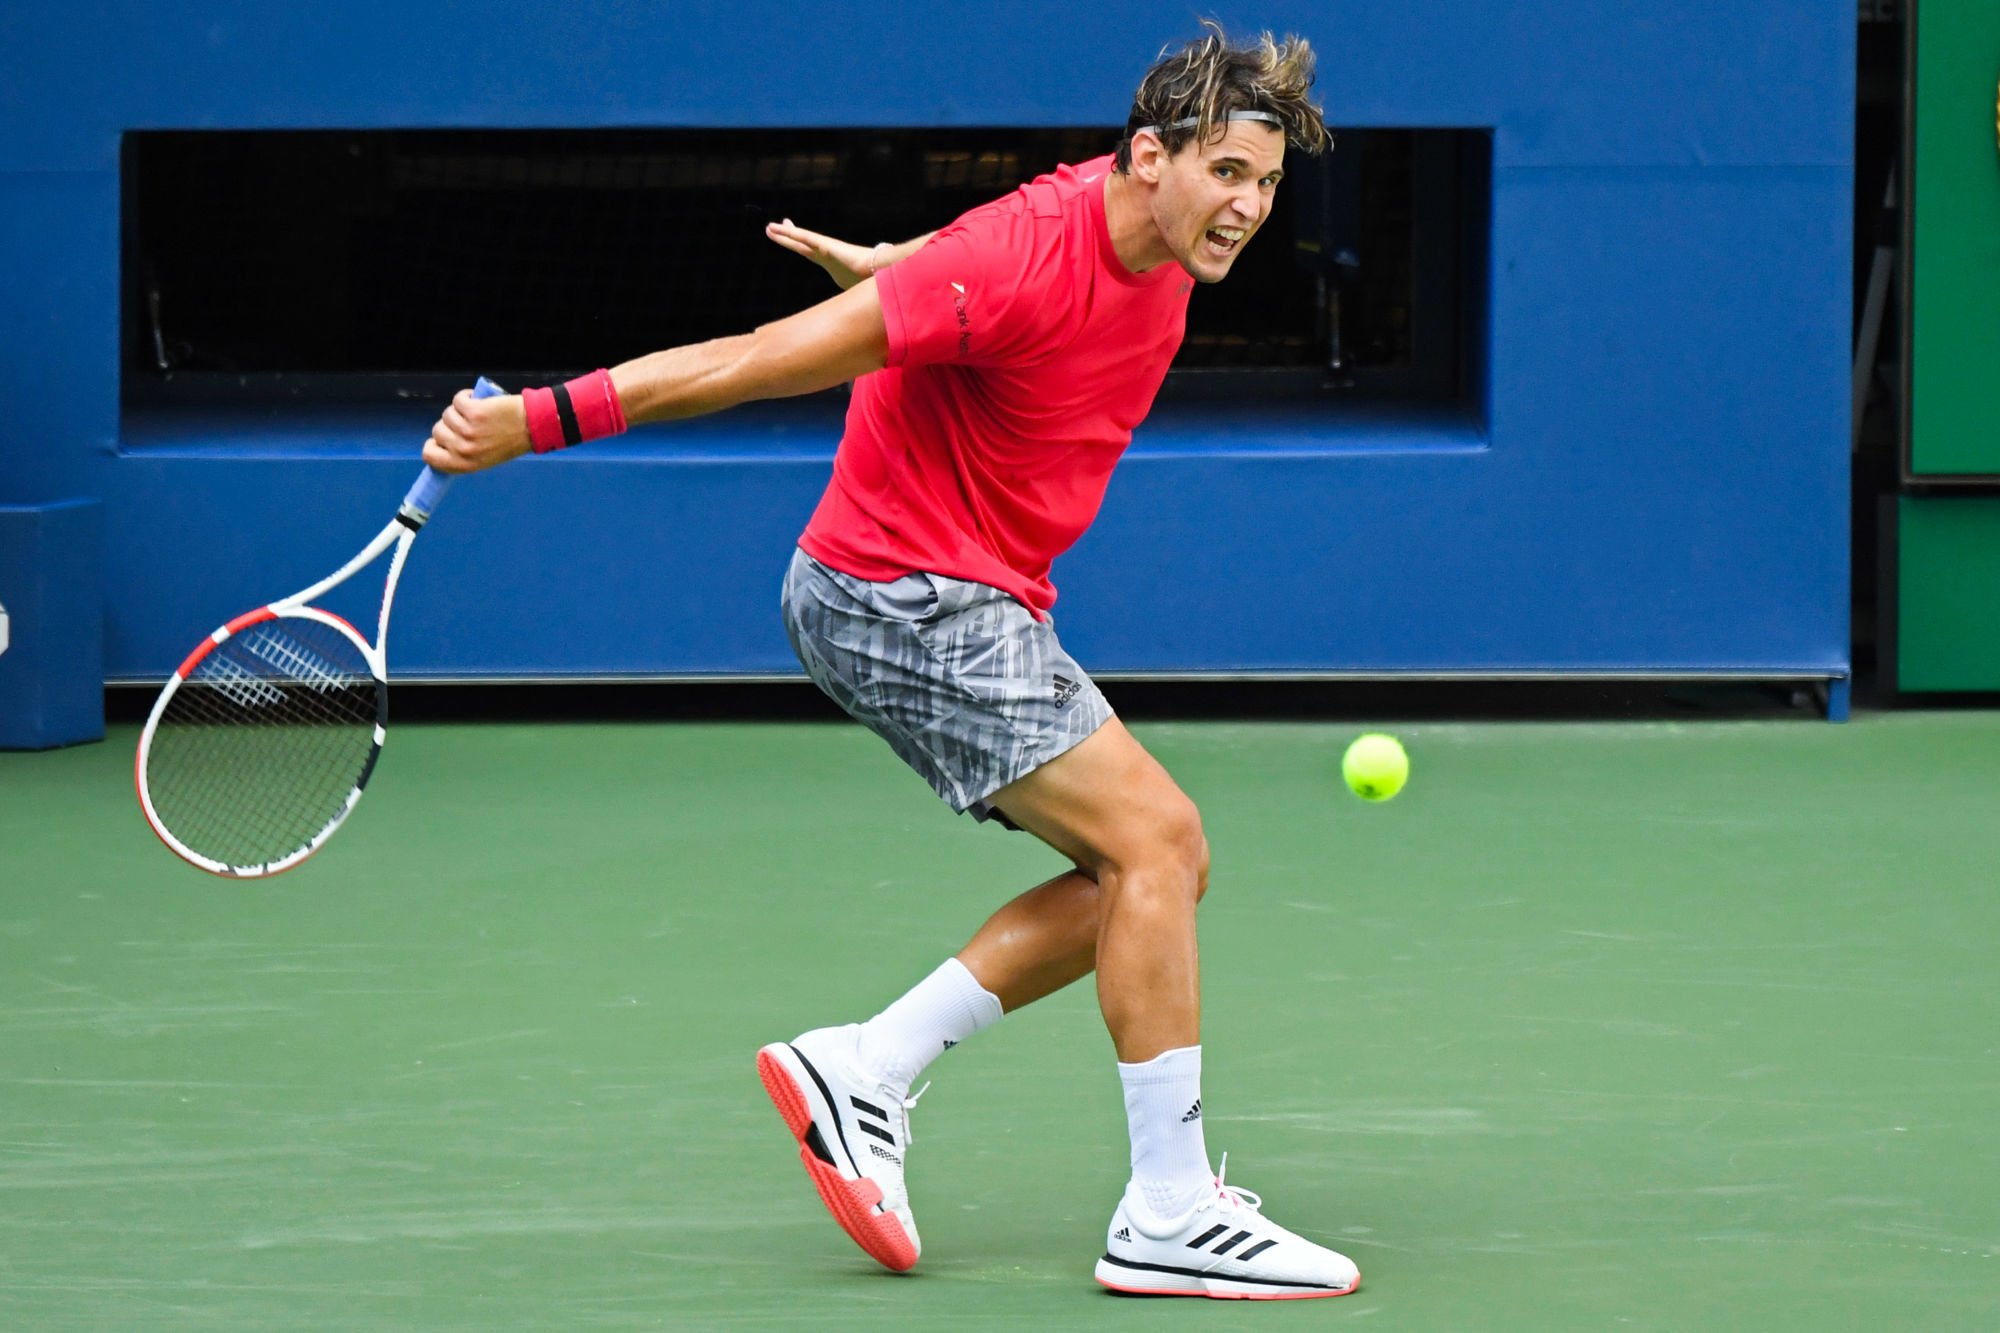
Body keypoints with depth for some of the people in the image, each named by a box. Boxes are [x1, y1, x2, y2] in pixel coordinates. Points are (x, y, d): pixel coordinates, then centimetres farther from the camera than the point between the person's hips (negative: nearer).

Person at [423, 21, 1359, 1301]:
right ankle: (1170, 1215, -14)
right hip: (902, 591, -10)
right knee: (1152, 837, -17)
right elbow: (765, 357, -27)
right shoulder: (1027, 260, -26)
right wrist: (547, 416, -28)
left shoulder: (1162, 242, 0)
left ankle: (869, 1069, 6)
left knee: (1152, 867, 6)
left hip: (980, 606, 10)